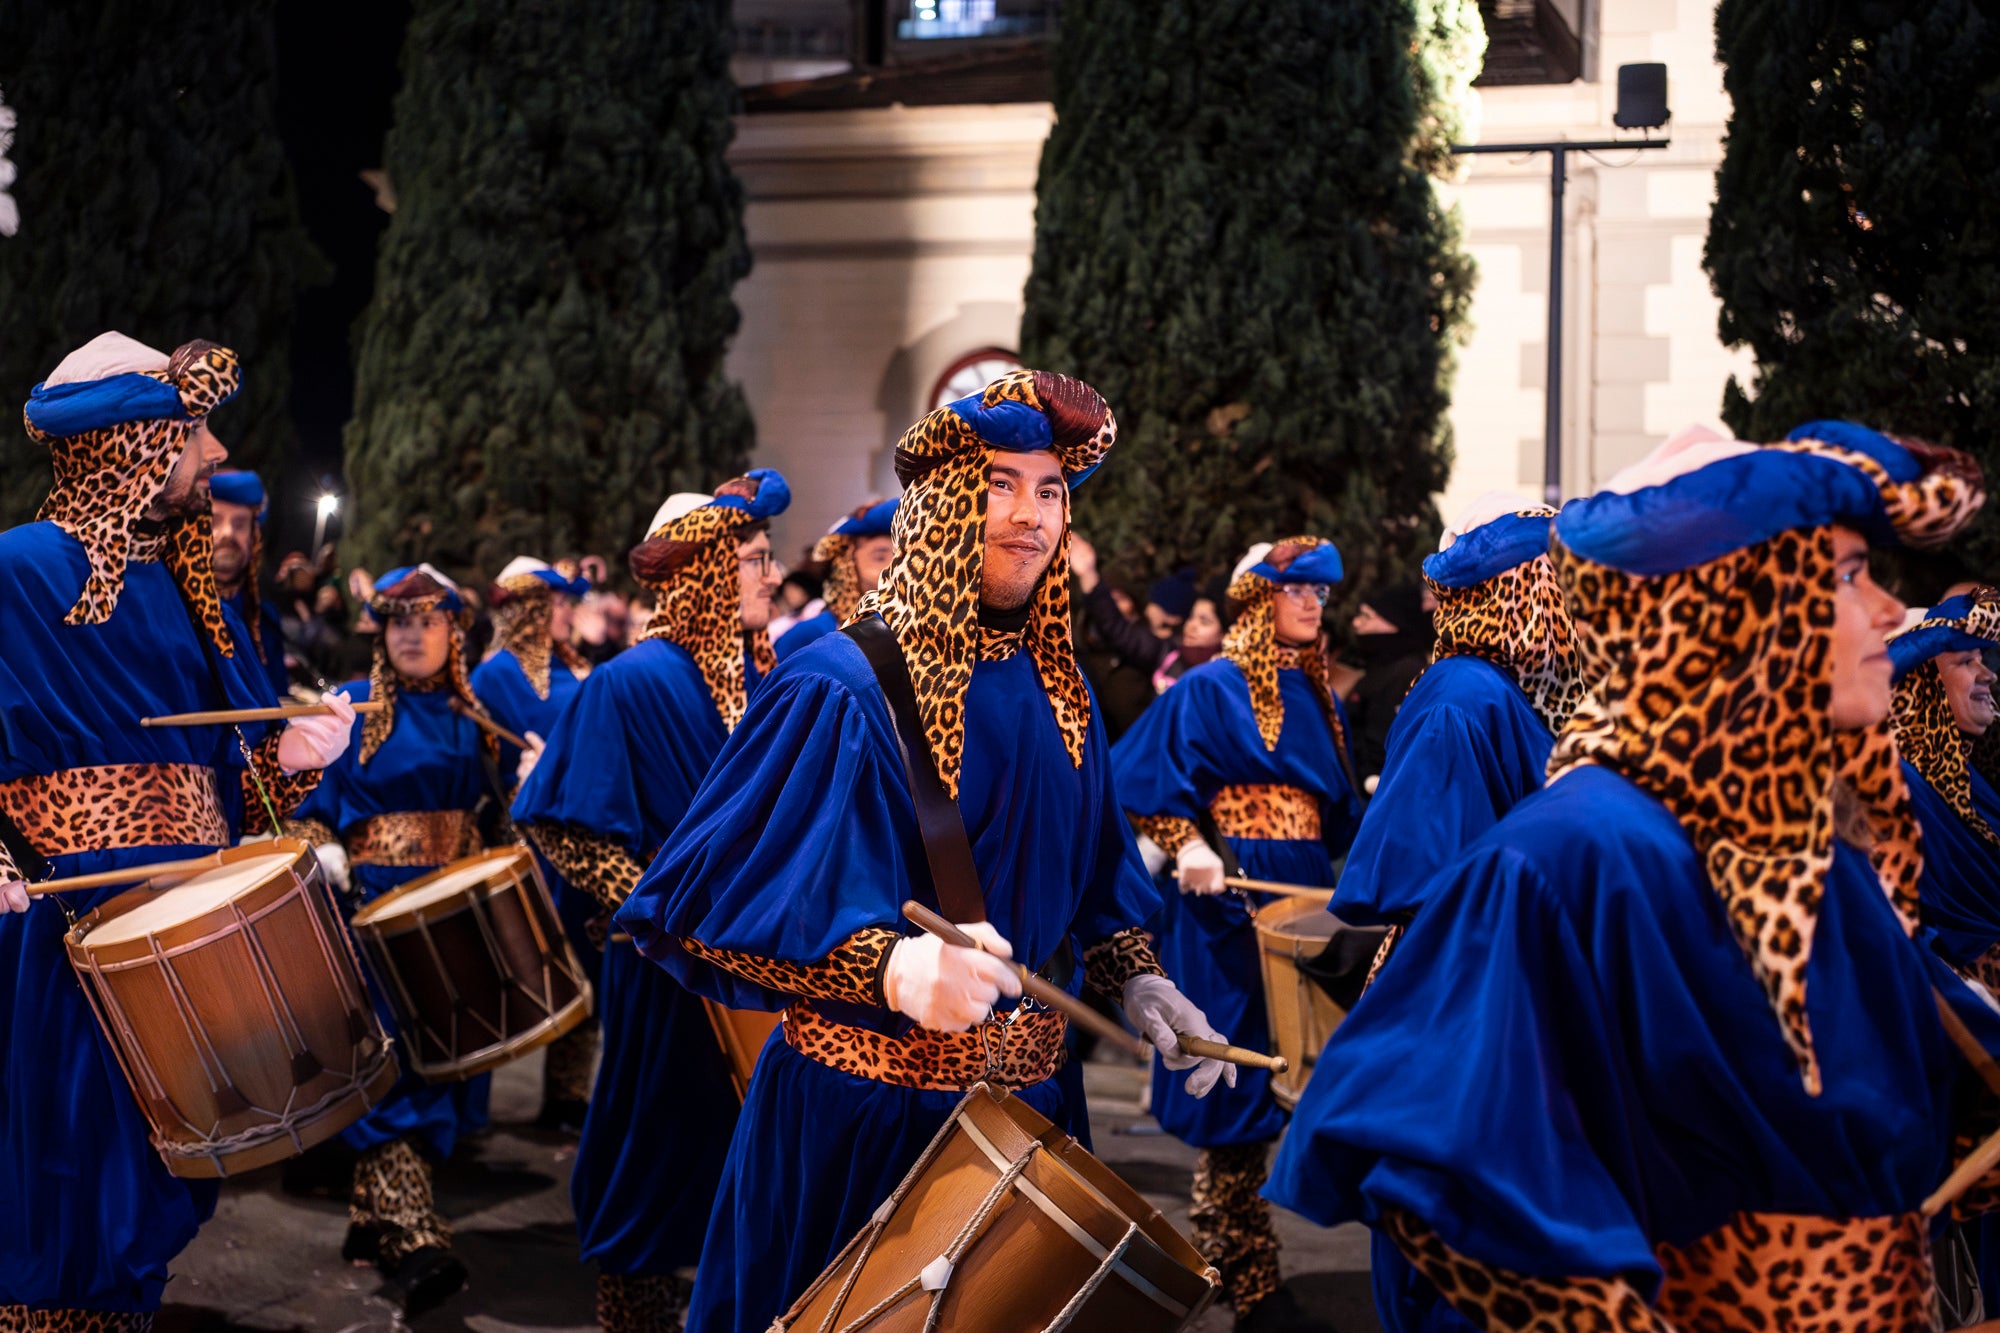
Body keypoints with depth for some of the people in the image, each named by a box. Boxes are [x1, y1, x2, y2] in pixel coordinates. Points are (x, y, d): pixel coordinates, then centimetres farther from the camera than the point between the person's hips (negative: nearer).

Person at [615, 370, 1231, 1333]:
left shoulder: (1056, 691, 6)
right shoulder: (843, 686, -16)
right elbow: (726, 900, -22)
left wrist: (1135, 977, 0)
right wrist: (890, 968, -35)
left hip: (1029, 1096, 7)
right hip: (863, 1109, -6)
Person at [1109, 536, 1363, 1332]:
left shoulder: (1316, 696, 14)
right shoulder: (1211, 688, -6)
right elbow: (1143, 780, -11)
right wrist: (1187, 845, -22)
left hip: (1303, 896, 8)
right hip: (1231, 897, -8)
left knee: (1276, 1073, 13)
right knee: (1240, 1080, -4)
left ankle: (1213, 1253, 27)